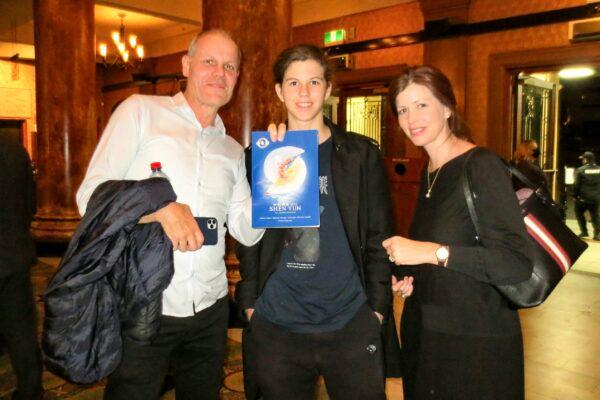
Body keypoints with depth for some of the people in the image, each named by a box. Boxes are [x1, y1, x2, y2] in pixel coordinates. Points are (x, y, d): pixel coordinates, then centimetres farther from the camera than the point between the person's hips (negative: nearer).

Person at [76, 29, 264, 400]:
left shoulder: (232, 150, 11)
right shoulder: (141, 112, -1)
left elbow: (248, 233, 5)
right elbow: (91, 195, -8)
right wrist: (162, 208, -24)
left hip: (209, 311, 5)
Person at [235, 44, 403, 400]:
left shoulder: (362, 154, 1)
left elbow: (378, 239, 2)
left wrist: (377, 307, -2)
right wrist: (249, 302, 2)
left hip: (352, 326, 0)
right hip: (275, 328, 1)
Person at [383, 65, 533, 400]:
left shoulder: (482, 166, -16)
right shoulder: (429, 172, 7)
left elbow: (518, 263, -22)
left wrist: (432, 252, -26)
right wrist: (410, 277, 3)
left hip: (478, 339, -7)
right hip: (425, 332, 7)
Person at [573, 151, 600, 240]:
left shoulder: (581, 170, -9)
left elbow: (576, 185, -9)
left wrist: (575, 195, 1)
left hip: (584, 197, -4)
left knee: (579, 213, 15)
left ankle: (584, 231, 10)